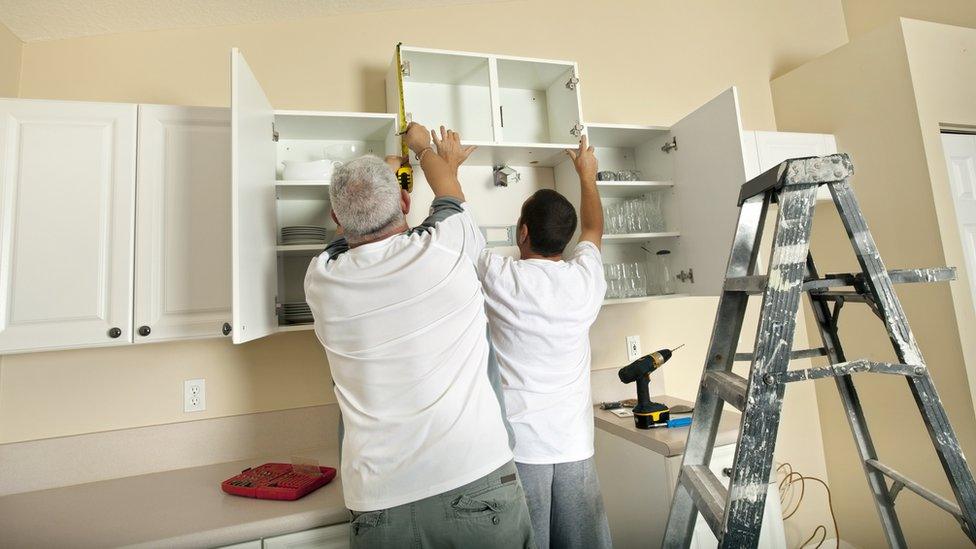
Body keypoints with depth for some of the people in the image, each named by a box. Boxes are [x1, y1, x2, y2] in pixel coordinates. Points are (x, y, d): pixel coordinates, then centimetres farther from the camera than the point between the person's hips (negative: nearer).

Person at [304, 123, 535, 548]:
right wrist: (423, 146, 35)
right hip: (477, 482, -1)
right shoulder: (445, 246, -10)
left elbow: (349, 234, 21)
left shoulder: (321, 279, -2)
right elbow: (449, 194, 14)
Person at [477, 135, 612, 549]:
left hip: (517, 446, -3)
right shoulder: (585, 278, -2)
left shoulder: (498, 277, -12)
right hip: (575, 445, 4)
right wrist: (587, 174, 35)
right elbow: (593, 228, 19)